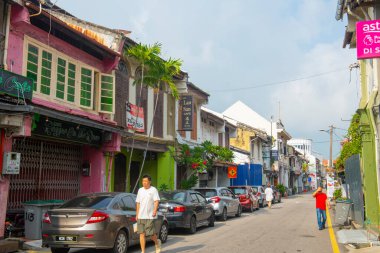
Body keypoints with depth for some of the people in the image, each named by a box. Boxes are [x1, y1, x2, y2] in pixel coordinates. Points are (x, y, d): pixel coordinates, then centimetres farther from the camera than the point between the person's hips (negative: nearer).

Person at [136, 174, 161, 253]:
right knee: (142, 234, 2)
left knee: (151, 234, -3)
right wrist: (137, 214, 16)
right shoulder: (140, 190, 13)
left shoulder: (153, 190, -2)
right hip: (141, 216, 5)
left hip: (150, 216, -5)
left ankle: (157, 242, 28)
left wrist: (155, 210, -27)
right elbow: (138, 203, 18)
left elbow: (156, 201, -11)